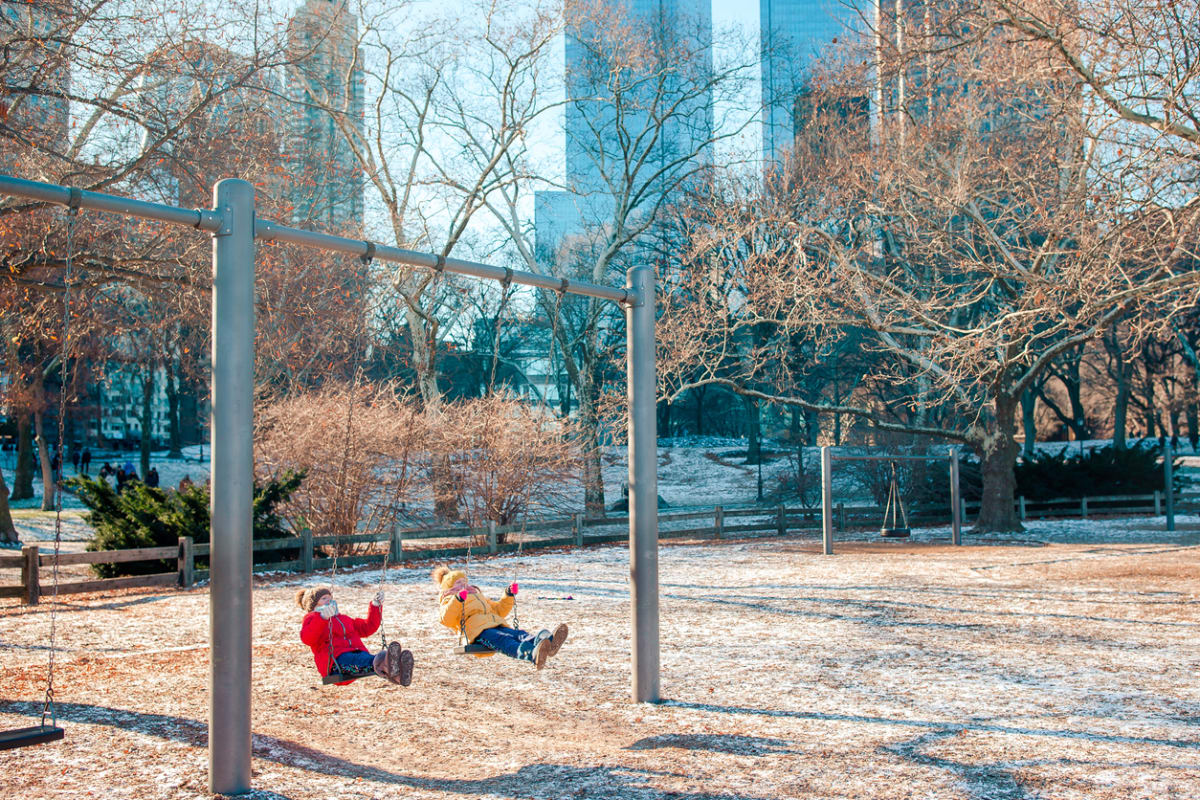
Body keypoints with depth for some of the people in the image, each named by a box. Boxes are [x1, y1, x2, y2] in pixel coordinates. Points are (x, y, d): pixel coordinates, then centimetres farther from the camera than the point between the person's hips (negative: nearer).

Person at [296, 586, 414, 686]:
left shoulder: (344, 619, 38)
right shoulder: (311, 618, 17)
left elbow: (367, 628, 35)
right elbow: (306, 638, -7)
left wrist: (375, 606, 21)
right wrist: (323, 618, -23)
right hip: (336, 660, -6)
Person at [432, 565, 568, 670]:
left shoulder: (478, 596, 42)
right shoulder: (449, 600, 21)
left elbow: (499, 610, 43)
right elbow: (446, 620, -2)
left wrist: (509, 596, 28)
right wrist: (457, 600, -16)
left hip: (498, 625, 6)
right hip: (478, 631, -6)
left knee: (519, 635, -27)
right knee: (504, 641, -38)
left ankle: (548, 642, -60)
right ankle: (532, 655, -70)